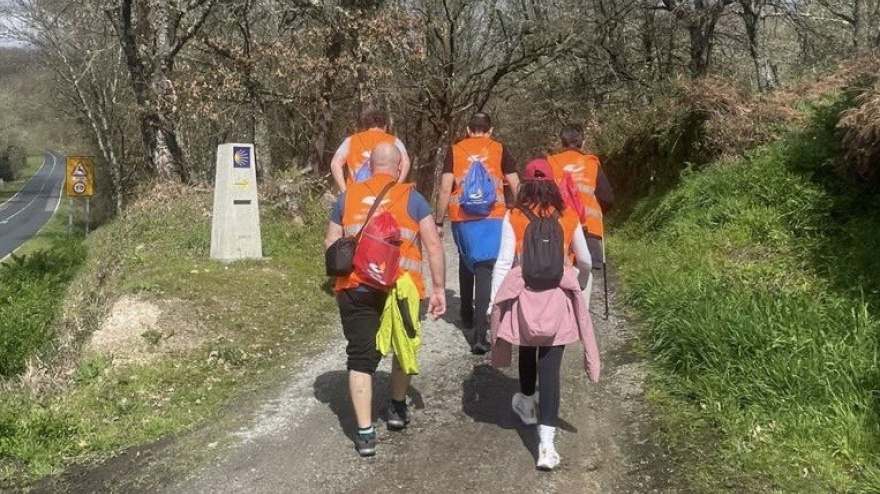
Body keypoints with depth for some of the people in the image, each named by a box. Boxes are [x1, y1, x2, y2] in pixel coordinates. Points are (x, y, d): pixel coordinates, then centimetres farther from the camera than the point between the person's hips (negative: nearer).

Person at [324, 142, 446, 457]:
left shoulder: (347, 197, 10)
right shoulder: (411, 197, 4)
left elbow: (331, 244, 11)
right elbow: (433, 244, -2)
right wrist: (439, 288, 2)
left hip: (356, 288, 1)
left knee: (361, 357, 6)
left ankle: (365, 433, 2)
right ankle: (397, 408, 39)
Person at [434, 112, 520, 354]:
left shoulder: (455, 151, 5)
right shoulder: (499, 150, 5)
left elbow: (445, 189, -1)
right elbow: (516, 187, 3)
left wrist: (439, 222, 5)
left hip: (462, 219, 2)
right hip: (492, 218, -1)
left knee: (466, 261, 25)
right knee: (485, 271, -4)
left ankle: (467, 315, 37)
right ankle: (479, 335, -14)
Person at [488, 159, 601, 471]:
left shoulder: (514, 218, 0)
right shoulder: (568, 218, 6)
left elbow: (503, 262, -5)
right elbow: (585, 261, 15)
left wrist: (494, 302, 2)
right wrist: (581, 284, 36)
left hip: (523, 296, 0)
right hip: (558, 299, 0)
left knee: (527, 350, 27)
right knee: (550, 366, -2)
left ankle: (527, 404, 49)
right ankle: (546, 442, -9)